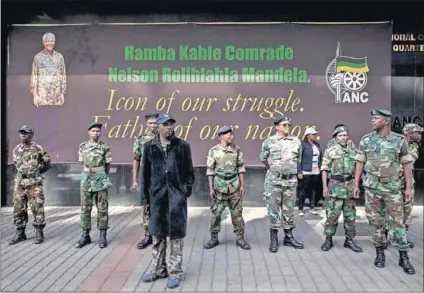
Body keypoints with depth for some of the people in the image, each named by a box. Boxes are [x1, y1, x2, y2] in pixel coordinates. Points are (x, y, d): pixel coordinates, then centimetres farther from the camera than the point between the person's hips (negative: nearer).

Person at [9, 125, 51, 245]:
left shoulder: (38, 149, -6)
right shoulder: (16, 149, 8)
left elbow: (48, 164, 4)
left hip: (34, 184, -5)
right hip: (19, 184, 5)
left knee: (37, 209, -1)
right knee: (18, 210, 8)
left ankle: (39, 234, 10)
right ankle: (20, 234, 19)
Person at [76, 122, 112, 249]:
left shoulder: (105, 147, -2)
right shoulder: (82, 146, 6)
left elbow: (107, 165, 6)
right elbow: (82, 163, 15)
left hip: (101, 182, -3)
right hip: (86, 181, 3)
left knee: (102, 209, 2)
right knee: (85, 209, 7)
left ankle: (102, 236, 10)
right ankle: (85, 236, 18)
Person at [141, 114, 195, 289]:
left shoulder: (183, 146, 2)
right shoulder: (149, 147, 5)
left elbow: (189, 171, 5)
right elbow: (145, 172, 8)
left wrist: (187, 189, -2)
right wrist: (146, 194, 6)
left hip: (177, 195, -2)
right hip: (157, 195, 2)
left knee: (175, 234, 2)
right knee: (158, 233, 12)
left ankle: (175, 272, 13)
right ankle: (159, 269, 27)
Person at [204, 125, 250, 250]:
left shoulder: (236, 149, 1)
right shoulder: (214, 150, -4)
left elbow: (241, 167, 5)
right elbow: (210, 170, -2)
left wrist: (242, 185, 0)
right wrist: (211, 188, -6)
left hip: (234, 186, 1)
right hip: (219, 187, -1)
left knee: (237, 213, 5)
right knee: (216, 213, 6)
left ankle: (240, 238, 16)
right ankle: (214, 238, 19)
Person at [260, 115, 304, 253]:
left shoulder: (296, 141, 5)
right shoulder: (269, 142, -4)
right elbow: (263, 159, 9)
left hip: (291, 181, 3)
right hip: (274, 180, -3)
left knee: (288, 210, 11)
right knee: (274, 210, 2)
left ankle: (289, 237, 23)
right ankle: (273, 239, 12)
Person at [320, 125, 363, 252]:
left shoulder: (353, 151, 11)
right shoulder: (330, 151, -2)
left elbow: (356, 169, 16)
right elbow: (324, 169, -2)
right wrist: (325, 186, -8)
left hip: (350, 186, 4)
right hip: (335, 186, -4)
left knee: (350, 215, 9)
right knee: (332, 214, -2)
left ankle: (349, 240, 20)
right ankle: (328, 239, 9)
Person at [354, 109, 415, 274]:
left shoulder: (399, 140, -2)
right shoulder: (366, 140, 1)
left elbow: (406, 164, 2)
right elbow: (360, 163, 5)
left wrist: (409, 187, -1)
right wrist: (356, 185, 3)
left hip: (393, 188, -1)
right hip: (371, 188, 1)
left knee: (397, 222, 1)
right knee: (376, 222, 7)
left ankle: (404, 257, 11)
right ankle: (380, 253, 21)